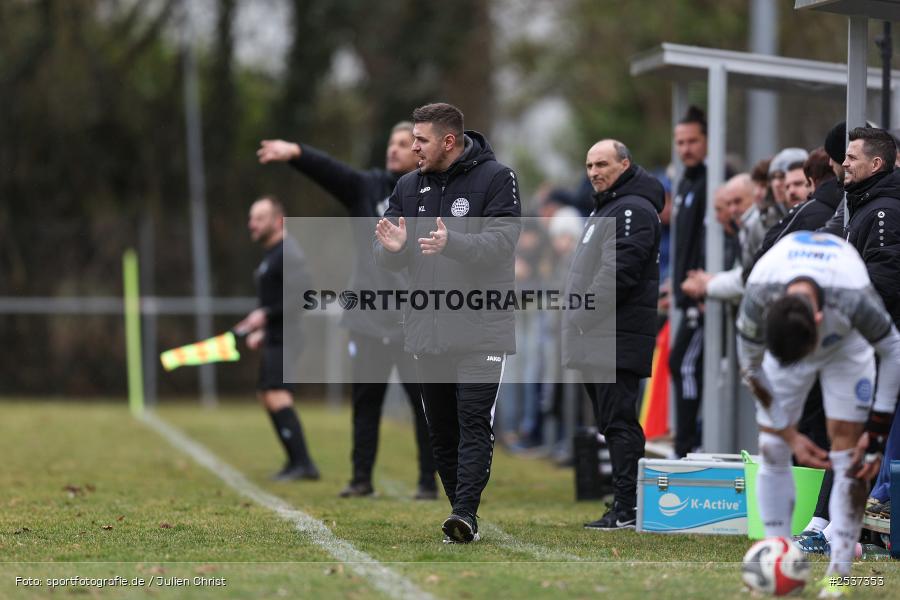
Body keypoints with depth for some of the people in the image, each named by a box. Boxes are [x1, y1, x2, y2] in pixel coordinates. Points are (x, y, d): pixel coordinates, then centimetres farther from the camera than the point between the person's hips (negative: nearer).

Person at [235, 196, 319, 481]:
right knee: (266, 395, 17)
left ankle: (303, 463, -25)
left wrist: (266, 314, -21)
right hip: (275, 340, 11)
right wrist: (263, 332, 20)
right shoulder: (271, 254, 19)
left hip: (287, 338, -11)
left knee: (277, 396, -20)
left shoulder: (287, 253, -13)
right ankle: (297, 462, 21)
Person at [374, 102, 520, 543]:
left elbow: (500, 241, -17)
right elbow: (384, 254, 10)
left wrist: (451, 243, -34)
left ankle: (466, 512, -19)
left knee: (474, 423, -12)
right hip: (426, 330, 6)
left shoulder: (495, 179, -5)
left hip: (482, 329, -6)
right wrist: (391, 249, -15)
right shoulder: (409, 186, 12)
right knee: (441, 429, 9)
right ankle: (462, 512, 17)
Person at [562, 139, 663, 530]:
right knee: (612, 422, 11)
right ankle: (625, 506, 16)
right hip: (598, 340, 11)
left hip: (619, 340, -10)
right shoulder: (605, 208, 23)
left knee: (619, 422, -11)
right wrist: (577, 320, 17)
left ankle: (627, 509, -12)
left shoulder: (634, 209, -11)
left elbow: (618, 270, -21)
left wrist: (585, 314, -19)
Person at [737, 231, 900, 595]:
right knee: (772, 450, -5)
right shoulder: (758, 295, -39)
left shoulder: (854, 299, -44)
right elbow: (750, 365, -18)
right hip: (781, 345, 2)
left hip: (846, 345, -2)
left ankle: (839, 576, -8)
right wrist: (790, 434, -16)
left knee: (849, 453, -12)